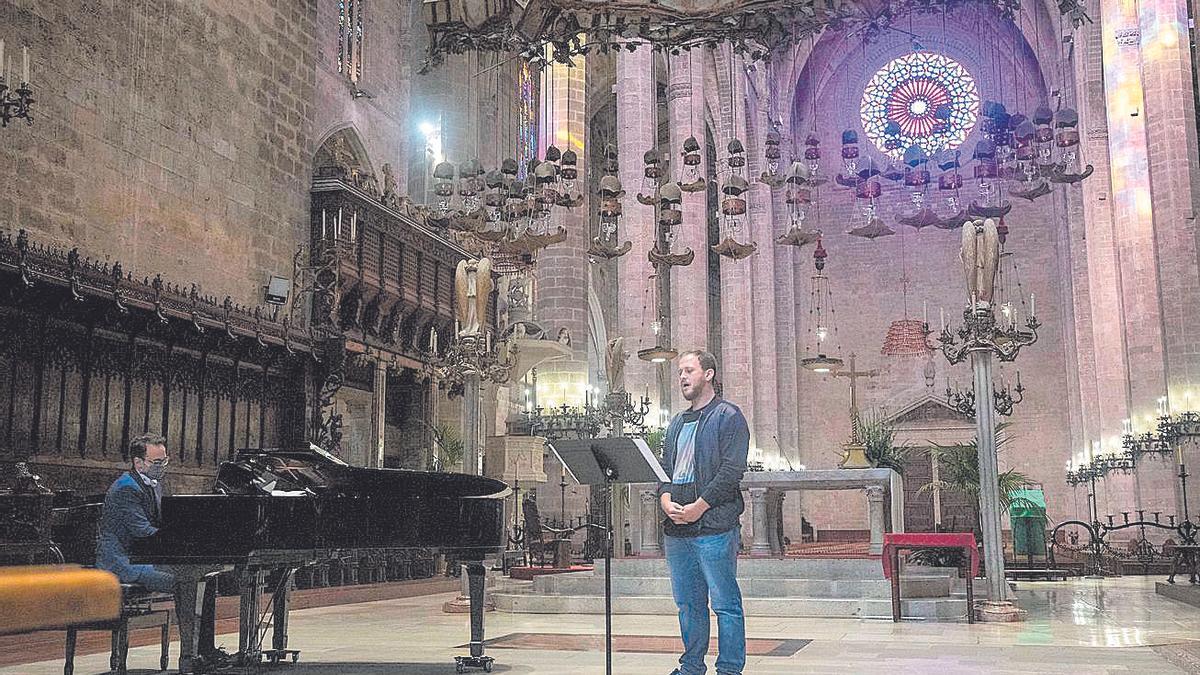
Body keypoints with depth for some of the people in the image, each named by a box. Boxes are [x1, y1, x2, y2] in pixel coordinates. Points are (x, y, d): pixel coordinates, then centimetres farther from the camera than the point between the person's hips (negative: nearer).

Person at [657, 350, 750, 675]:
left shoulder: (728, 416, -3)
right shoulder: (677, 423, 21)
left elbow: (732, 471, -12)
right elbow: (664, 468, 18)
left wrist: (697, 507, -15)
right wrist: (666, 500, -2)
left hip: (714, 526, -7)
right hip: (676, 528, 7)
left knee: (725, 604, -2)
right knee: (688, 603, 14)